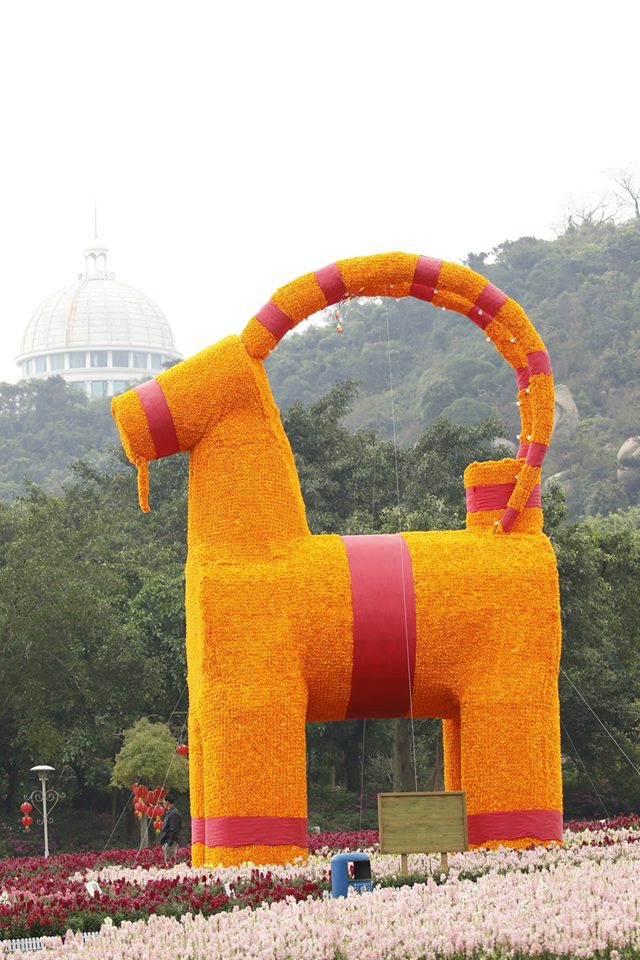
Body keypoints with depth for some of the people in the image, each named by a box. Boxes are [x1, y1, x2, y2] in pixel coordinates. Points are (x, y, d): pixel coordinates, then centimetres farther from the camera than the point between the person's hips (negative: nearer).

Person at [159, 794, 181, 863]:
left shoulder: (173, 813, -14)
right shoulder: (168, 812, 18)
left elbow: (174, 830, -20)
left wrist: (170, 842, -22)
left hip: (170, 842, -10)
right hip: (166, 842, 10)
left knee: (169, 862, -12)